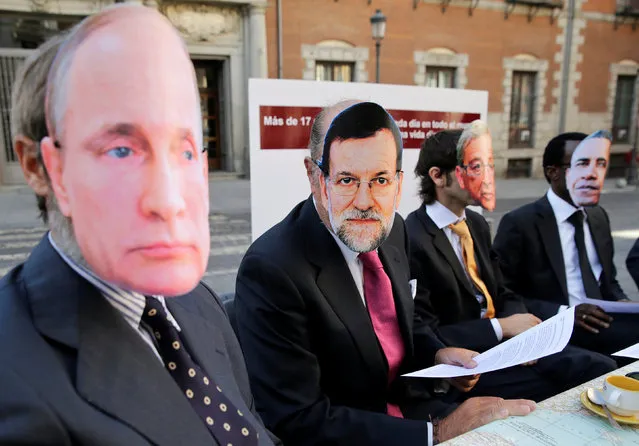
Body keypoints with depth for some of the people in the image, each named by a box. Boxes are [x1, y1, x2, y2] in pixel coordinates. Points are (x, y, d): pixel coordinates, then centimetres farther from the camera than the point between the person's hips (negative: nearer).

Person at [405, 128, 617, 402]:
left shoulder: (477, 223, 7)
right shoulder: (412, 241, -20)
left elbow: (502, 294, 13)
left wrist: (520, 329, -9)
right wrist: (501, 327, -17)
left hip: (504, 343, 7)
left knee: (602, 368, -5)